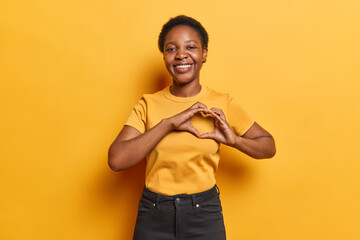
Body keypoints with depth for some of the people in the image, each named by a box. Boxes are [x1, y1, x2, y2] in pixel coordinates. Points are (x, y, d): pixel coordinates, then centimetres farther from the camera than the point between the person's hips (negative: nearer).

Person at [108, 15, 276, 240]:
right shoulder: (148, 105, -4)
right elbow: (116, 160, -16)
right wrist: (168, 123, -21)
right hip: (154, 214, 1)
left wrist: (233, 139, -15)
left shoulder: (222, 104, -4)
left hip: (204, 214, 0)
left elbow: (269, 147, 4)